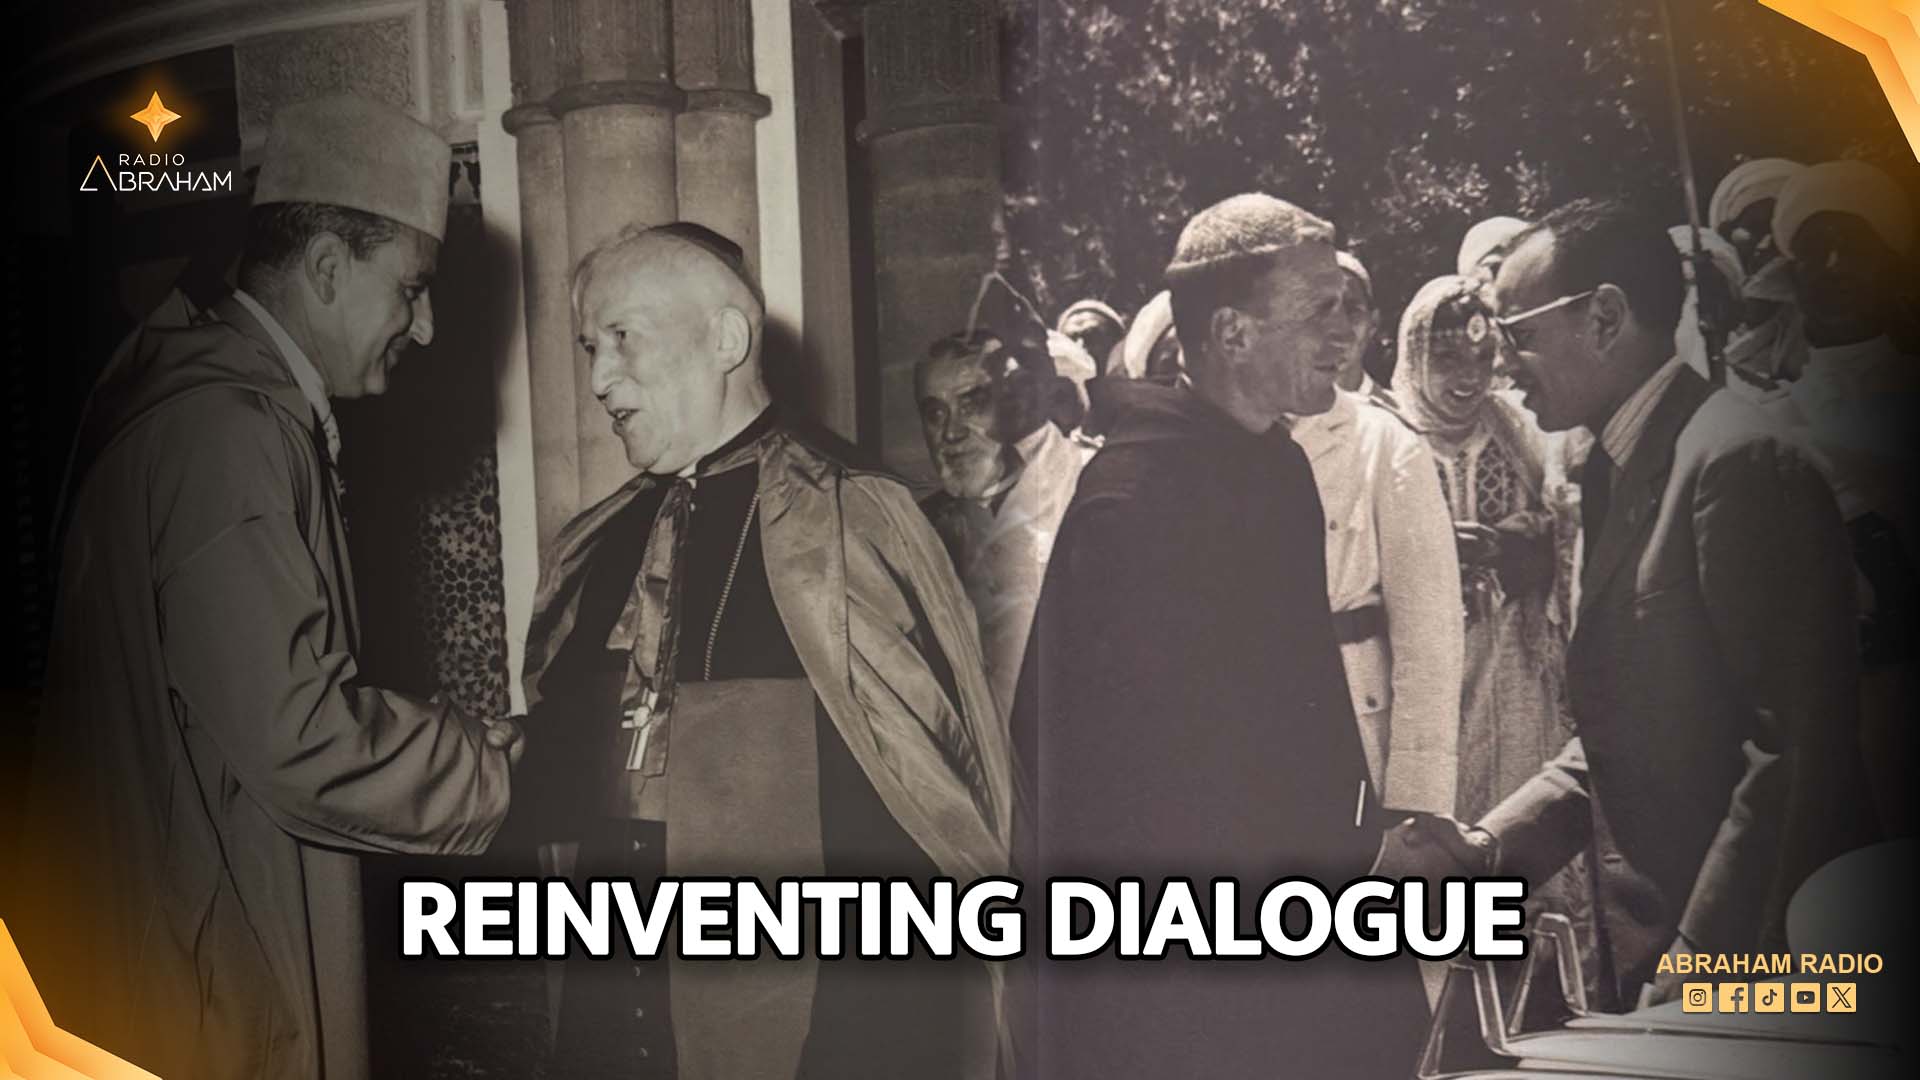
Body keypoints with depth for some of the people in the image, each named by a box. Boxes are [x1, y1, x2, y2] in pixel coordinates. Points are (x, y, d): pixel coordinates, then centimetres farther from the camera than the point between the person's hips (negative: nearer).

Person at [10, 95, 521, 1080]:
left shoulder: (223, 401, 10)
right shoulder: (228, 428, -21)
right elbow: (299, 738, -26)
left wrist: (471, 743, 5)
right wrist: (502, 766, -12)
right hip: (211, 975, -9)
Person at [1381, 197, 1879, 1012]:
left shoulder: (1738, 463, -17)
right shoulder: (1623, 478, 12)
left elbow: (1797, 747, -21)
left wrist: (1699, 967, -20)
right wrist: (1487, 847, 4)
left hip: (1748, 968, -8)